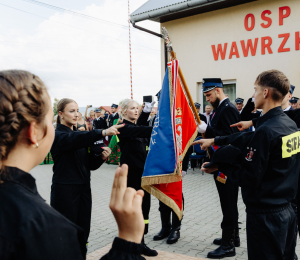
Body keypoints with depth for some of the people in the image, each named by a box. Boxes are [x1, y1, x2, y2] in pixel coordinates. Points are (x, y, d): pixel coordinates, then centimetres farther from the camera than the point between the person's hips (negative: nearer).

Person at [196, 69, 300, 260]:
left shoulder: (265, 131, -24)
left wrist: (219, 165, -8)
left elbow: (248, 179, -22)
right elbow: (250, 140, 14)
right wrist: (214, 141, 18)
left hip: (265, 215, -8)